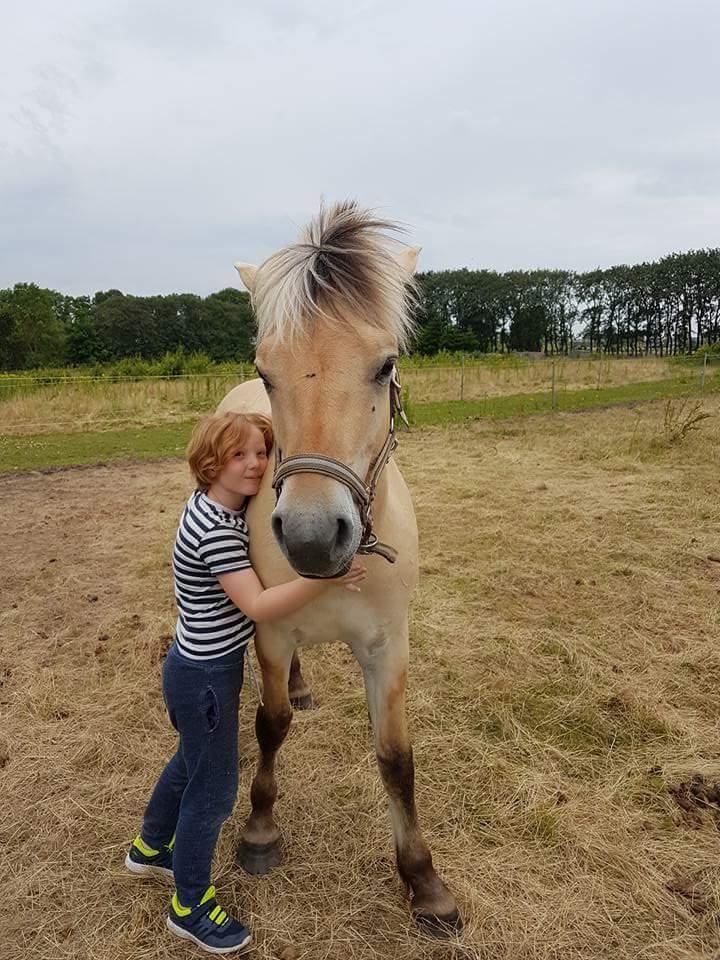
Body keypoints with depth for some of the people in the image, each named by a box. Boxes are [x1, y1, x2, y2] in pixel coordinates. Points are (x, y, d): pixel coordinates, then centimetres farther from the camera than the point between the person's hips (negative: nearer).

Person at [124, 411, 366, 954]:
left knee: (192, 760, 29)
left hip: (205, 668, 9)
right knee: (213, 791, 9)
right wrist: (324, 578, -38)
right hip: (204, 678, -9)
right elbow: (258, 605, -31)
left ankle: (150, 848, 54)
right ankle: (189, 907, 33)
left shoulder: (227, 505, -2)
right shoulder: (214, 528, -29)